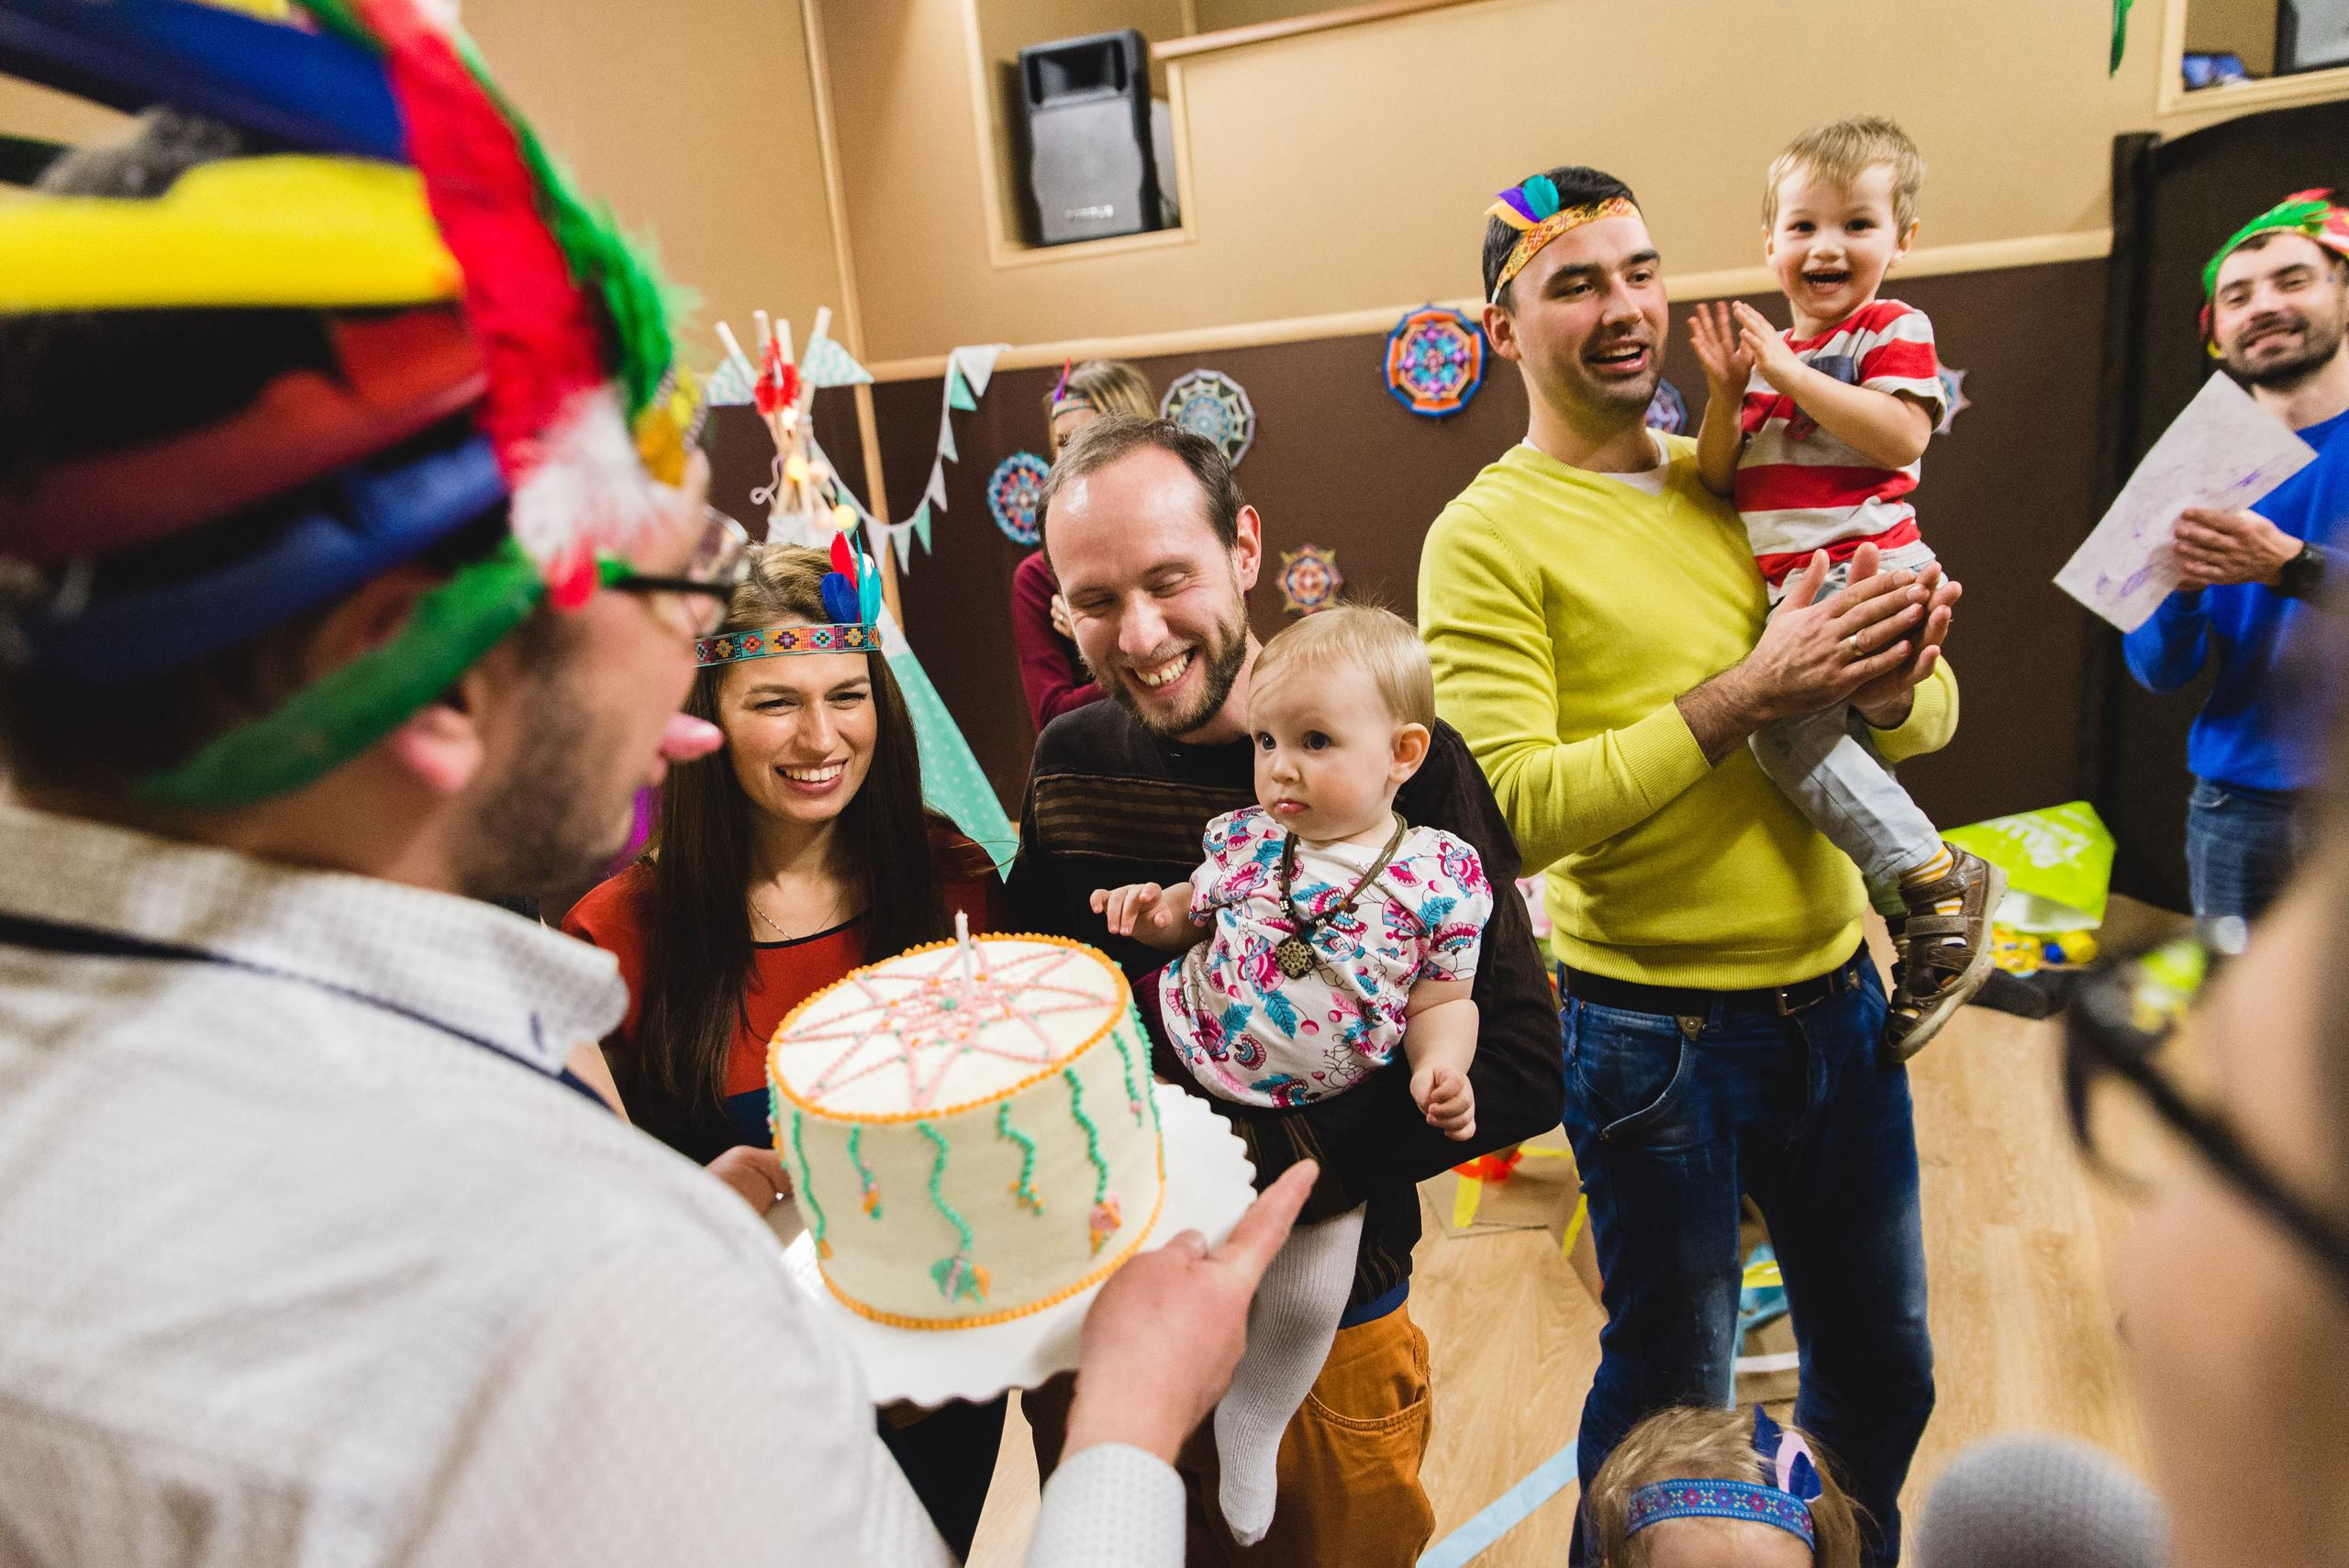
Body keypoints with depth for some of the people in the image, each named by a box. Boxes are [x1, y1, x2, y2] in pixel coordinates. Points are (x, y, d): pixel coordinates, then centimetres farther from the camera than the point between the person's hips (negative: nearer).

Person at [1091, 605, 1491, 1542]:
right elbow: (1195, 916, 13)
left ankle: (1250, 1426, 34)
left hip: (1322, 1119, -1)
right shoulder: (1244, 838, -4)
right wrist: (1157, 911, -7)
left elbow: (1443, 1000, -1)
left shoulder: (1440, 877, -10)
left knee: (1307, 1304, 3)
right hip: (1185, 1070, 2)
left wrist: (1440, 1067, -19)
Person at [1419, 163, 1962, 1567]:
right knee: (1674, 1401, 15)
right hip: (1660, 1030, -6)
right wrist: (1750, 693, -23)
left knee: (1885, 1372, 24)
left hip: (1840, 997, 6)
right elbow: (1513, 805, -22)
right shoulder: (1489, 536, -11)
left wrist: (1888, 685, -17)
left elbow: (1935, 714, 6)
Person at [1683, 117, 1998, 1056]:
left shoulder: (1894, 330, 2)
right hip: (1796, 595, 7)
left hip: (1865, 574, -7)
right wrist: (1727, 394, -5)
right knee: (1793, 730, -5)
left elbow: (1899, 434, -18)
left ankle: (1934, 886, -13)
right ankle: (1927, 881, 4)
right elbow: (1720, 482, 11)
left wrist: (1789, 373, -17)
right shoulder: (1768, 354, 19)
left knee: (1783, 716, -23)